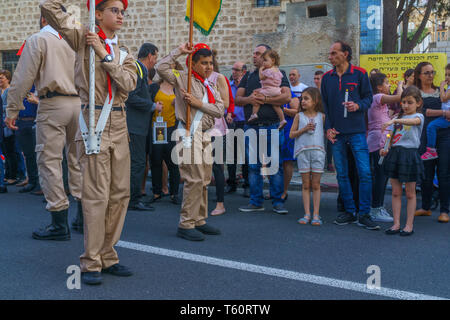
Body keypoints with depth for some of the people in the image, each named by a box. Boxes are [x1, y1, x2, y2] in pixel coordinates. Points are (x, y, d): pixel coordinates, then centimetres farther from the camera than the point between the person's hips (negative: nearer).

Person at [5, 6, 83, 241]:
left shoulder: (37, 40, 0)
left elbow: (23, 78, -4)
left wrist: (12, 110, 0)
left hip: (52, 105, -5)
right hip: (79, 103, 5)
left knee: (49, 160, -2)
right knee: (77, 158, 14)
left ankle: (60, 224, -4)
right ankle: (83, 215, 18)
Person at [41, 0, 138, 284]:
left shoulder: (124, 54, 16)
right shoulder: (83, 38, 3)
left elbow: (129, 83, -4)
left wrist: (104, 55, -8)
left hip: (119, 124, 6)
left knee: (120, 193, 6)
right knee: (97, 195, -9)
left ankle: (108, 256, 17)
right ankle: (91, 263, 0)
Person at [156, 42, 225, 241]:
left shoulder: (210, 86, 17)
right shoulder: (183, 79, -2)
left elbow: (220, 110, 5)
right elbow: (161, 68, -17)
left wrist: (198, 103, -9)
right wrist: (179, 52, -10)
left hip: (205, 134, 8)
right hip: (190, 133, -8)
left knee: (204, 180, 12)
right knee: (194, 179, -12)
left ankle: (199, 221, 22)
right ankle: (186, 224, -6)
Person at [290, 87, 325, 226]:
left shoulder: (322, 116, 6)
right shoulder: (299, 116, 7)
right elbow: (291, 134, 4)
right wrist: (304, 129, -8)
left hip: (318, 151, -1)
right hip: (303, 151, 1)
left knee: (316, 184, 2)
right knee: (306, 184, 3)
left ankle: (316, 214, 6)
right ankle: (307, 214, 8)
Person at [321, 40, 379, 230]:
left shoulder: (359, 74, 2)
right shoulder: (327, 78, 10)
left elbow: (368, 97, 4)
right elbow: (324, 104, 11)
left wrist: (358, 105, -17)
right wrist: (328, 128, 1)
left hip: (356, 131, -3)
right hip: (336, 132, 3)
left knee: (365, 172, -7)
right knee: (342, 174, 7)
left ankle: (364, 215, 0)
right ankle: (349, 212, 17)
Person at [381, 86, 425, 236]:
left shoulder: (418, 116, -2)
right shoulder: (398, 117, 14)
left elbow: (413, 121, -27)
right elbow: (391, 138, 12)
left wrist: (394, 120, -43)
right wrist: (386, 149, -9)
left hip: (409, 154, -5)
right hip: (395, 154, 5)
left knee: (410, 193, 4)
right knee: (396, 192, 6)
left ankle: (409, 225, 11)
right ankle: (396, 224, 12)